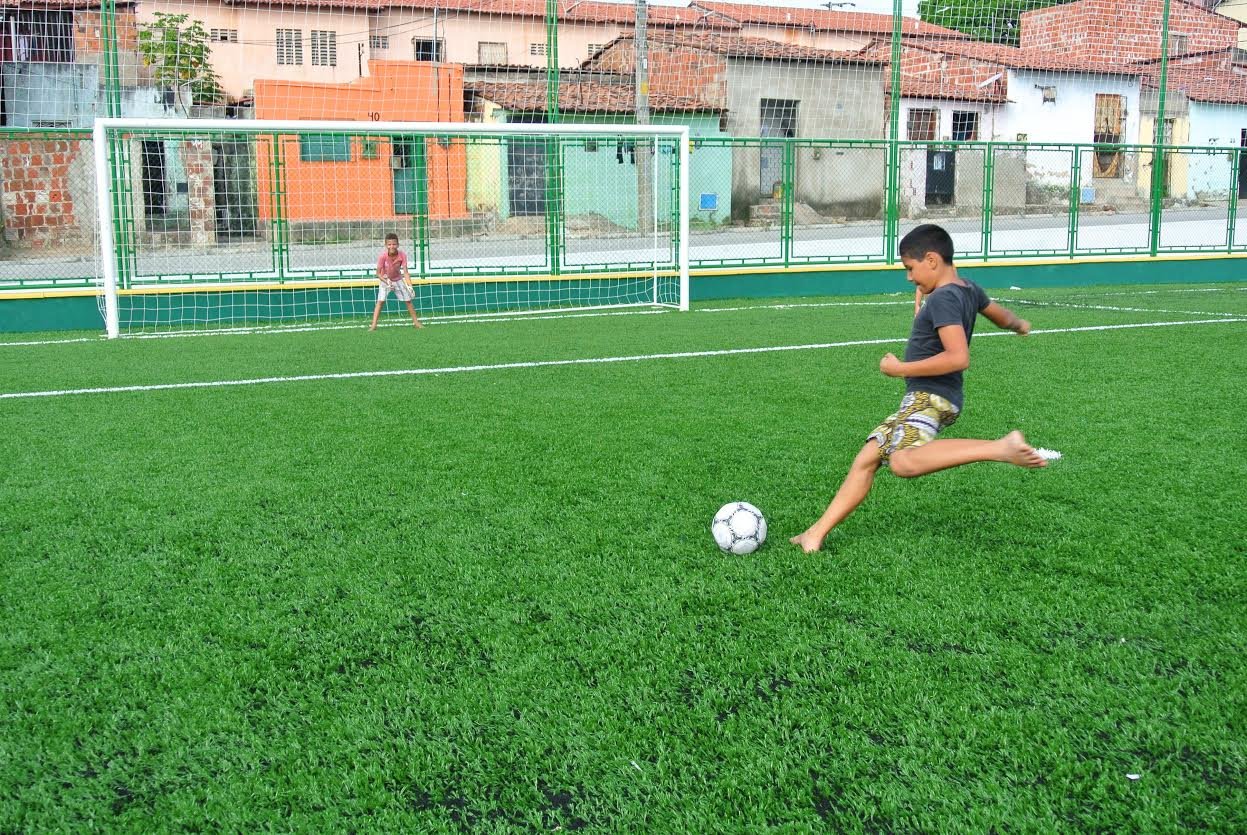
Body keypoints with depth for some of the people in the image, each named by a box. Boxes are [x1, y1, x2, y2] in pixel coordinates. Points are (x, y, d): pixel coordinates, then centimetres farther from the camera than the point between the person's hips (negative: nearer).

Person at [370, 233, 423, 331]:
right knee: (380, 301, -16)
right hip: (385, 280, -2)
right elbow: (378, 273, -21)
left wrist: (409, 286, -36)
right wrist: (387, 282, -36)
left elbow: (405, 272, -25)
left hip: (398, 279, 2)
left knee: (408, 300, 4)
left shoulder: (402, 255, -24)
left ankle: (416, 322, 19)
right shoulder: (383, 256, -29)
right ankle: (373, 325, -17)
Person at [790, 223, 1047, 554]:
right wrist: (1019, 325, 56)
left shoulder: (943, 299, -14)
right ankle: (817, 532, 8)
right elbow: (1003, 317, 33)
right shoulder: (969, 289, 15)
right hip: (920, 399, 11)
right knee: (866, 459, 8)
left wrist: (901, 368, -18)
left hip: (930, 397, -11)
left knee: (904, 461, -35)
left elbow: (958, 357, -26)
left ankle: (1001, 448, -34)